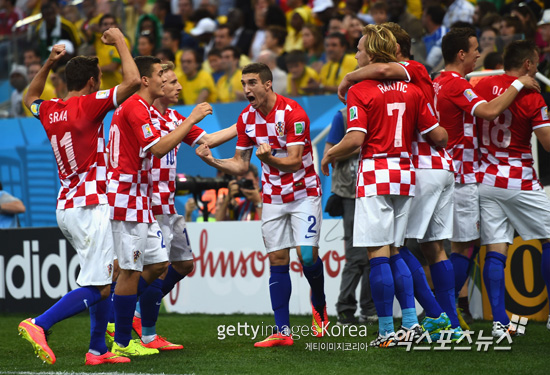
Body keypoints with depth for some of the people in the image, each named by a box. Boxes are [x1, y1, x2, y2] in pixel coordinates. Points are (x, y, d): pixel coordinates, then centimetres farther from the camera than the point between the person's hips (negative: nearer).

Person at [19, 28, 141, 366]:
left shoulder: (50, 111, 9)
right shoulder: (88, 104, -11)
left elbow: (31, 99, 35)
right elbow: (133, 81, -18)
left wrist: (49, 63, 27)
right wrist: (120, 42, -4)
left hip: (67, 207, 9)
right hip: (89, 207, -9)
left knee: (104, 281, 16)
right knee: (97, 287, -10)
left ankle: (98, 350, 15)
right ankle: (39, 325, -20)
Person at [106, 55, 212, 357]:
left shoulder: (135, 107, 18)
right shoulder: (135, 107, -15)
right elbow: (158, 148, -23)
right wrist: (192, 119, -18)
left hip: (140, 200, 11)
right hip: (128, 199, -11)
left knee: (157, 265, 11)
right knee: (131, 271, -6)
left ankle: (115, 321, 16)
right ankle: (122, 343, 1)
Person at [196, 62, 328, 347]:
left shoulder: (292, 113, -19)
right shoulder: (247, 118, -1)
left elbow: (294, 161, -24)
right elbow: (240, 166, 6)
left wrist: (269, 158, -43)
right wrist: (212, 161, -11)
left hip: (303, 193, -5)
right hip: (273, 198, 5)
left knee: (307, 255, -14)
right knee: (277, 260, -1)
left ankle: (319, 305, 16)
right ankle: (282, 332, -1)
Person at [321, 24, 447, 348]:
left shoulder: (360, 92, -8)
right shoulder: (412, 90, 8)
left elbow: (355, 140, -16)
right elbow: (439, 135, 7)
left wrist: (328, 156, 1)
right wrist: (444, 145, 30)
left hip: (375, 174, -6)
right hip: (405, 174, 6)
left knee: (378, 255, -4)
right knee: (395, 253, 14)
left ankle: (387, 332, -6)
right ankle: (410, 322, 8)